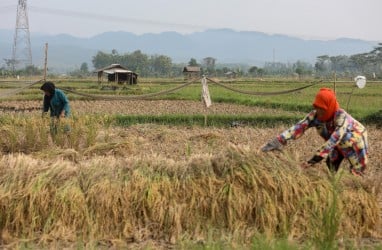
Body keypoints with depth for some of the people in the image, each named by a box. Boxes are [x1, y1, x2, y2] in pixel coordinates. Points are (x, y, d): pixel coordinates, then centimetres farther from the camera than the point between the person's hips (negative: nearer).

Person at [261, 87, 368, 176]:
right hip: (339, 144, 5)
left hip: (356, 137, -5)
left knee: (356, 172, -7)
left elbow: (334, 139, -48)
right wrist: (279, 141, -52)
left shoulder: (341, 116, -39)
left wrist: (315, 159, -56)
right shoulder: (315, 115, -25)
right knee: (331, 165, 3)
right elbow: (299, 127, -37)